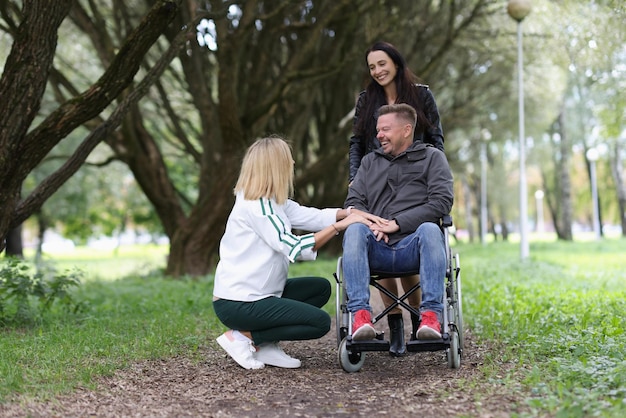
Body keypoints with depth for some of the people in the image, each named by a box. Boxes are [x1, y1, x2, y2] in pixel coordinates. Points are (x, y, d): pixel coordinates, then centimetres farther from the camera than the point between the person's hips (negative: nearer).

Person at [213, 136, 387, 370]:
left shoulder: (273, 201, 9)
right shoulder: (255, 206, -20)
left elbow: (311, 216, 6)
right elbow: (296, 249, -24)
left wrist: (352, 213, -9)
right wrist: (340, 225, -21)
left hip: (256, 293, 10)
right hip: (237, 303, -10)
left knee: (321, 288, 14)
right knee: (320, 322, -9)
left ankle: (265, 346, 7)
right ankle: (243, 337, -4)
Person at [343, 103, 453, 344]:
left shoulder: (432, 157, 14)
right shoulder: (370, 161, 25)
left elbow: (442, 202, -1)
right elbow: (353, 202, 16)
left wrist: (397, 223, -10)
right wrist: (371, 224, -8)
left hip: (413, 248, -2)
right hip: (376, 251, 2)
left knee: (429, 229, -35)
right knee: (355, 230, -29)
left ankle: (431, 315, -36)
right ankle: (360, 315, -37)